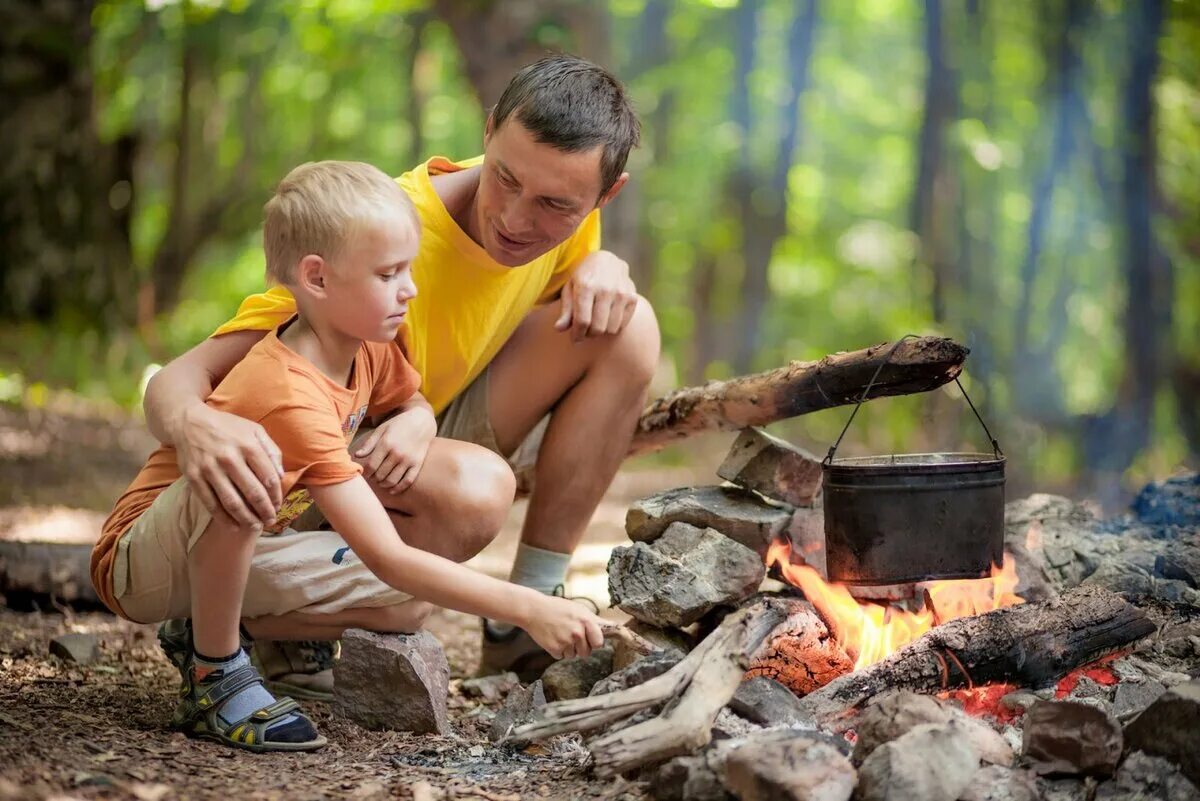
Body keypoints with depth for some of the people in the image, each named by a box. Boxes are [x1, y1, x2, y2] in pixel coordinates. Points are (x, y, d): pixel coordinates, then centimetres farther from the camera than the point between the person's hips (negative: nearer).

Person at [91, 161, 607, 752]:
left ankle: (221, 629, 3)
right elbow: (386, 559, -37)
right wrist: (528, 609, -39)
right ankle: (214, 677, -22)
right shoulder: (291, 398, -33)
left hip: (239, 554, 8)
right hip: (140, 564, -8)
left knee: (414, 602, -10)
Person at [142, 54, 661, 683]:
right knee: (474, 482, -38)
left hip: (428, 429, 7)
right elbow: (180, 376, -34)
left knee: (626, 326, -11)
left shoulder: (567, 215, -12)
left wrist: (601, 268, -13)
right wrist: (193, 426, -60)